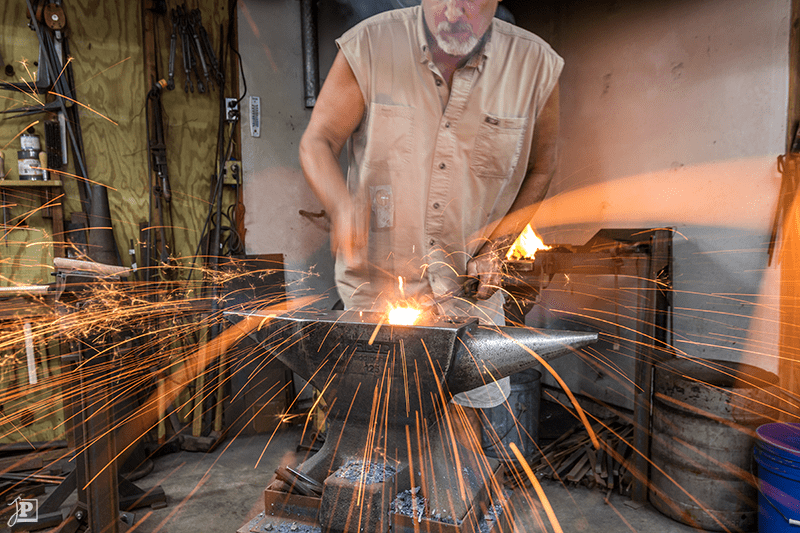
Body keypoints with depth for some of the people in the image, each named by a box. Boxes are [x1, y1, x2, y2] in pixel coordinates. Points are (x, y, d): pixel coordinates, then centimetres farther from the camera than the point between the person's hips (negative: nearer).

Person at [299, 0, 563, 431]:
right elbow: (316, 142, -5)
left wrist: (498, 246, -4)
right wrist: (342, 204, -26)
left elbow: (540, 168, 7)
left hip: (468, 286, 1)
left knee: (479, 401, 10)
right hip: (376, 279, 0)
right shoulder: (368, 46, -10)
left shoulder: (536, 65, -6)